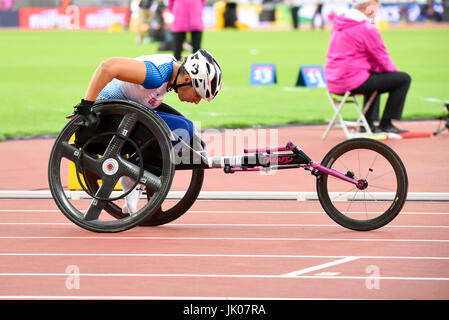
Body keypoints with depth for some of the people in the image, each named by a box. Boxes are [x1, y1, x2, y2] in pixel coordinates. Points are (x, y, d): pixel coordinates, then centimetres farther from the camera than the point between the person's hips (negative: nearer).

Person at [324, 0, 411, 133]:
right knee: (404, 79, -3)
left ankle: (368, 124, 32)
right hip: (352, 82, -9)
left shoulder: (338, 24, 13)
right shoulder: (366, 27, -14)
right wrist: (395, 71, 10)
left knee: (375, 77, 37)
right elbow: (383, 60, -8)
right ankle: (386, 125, 2)